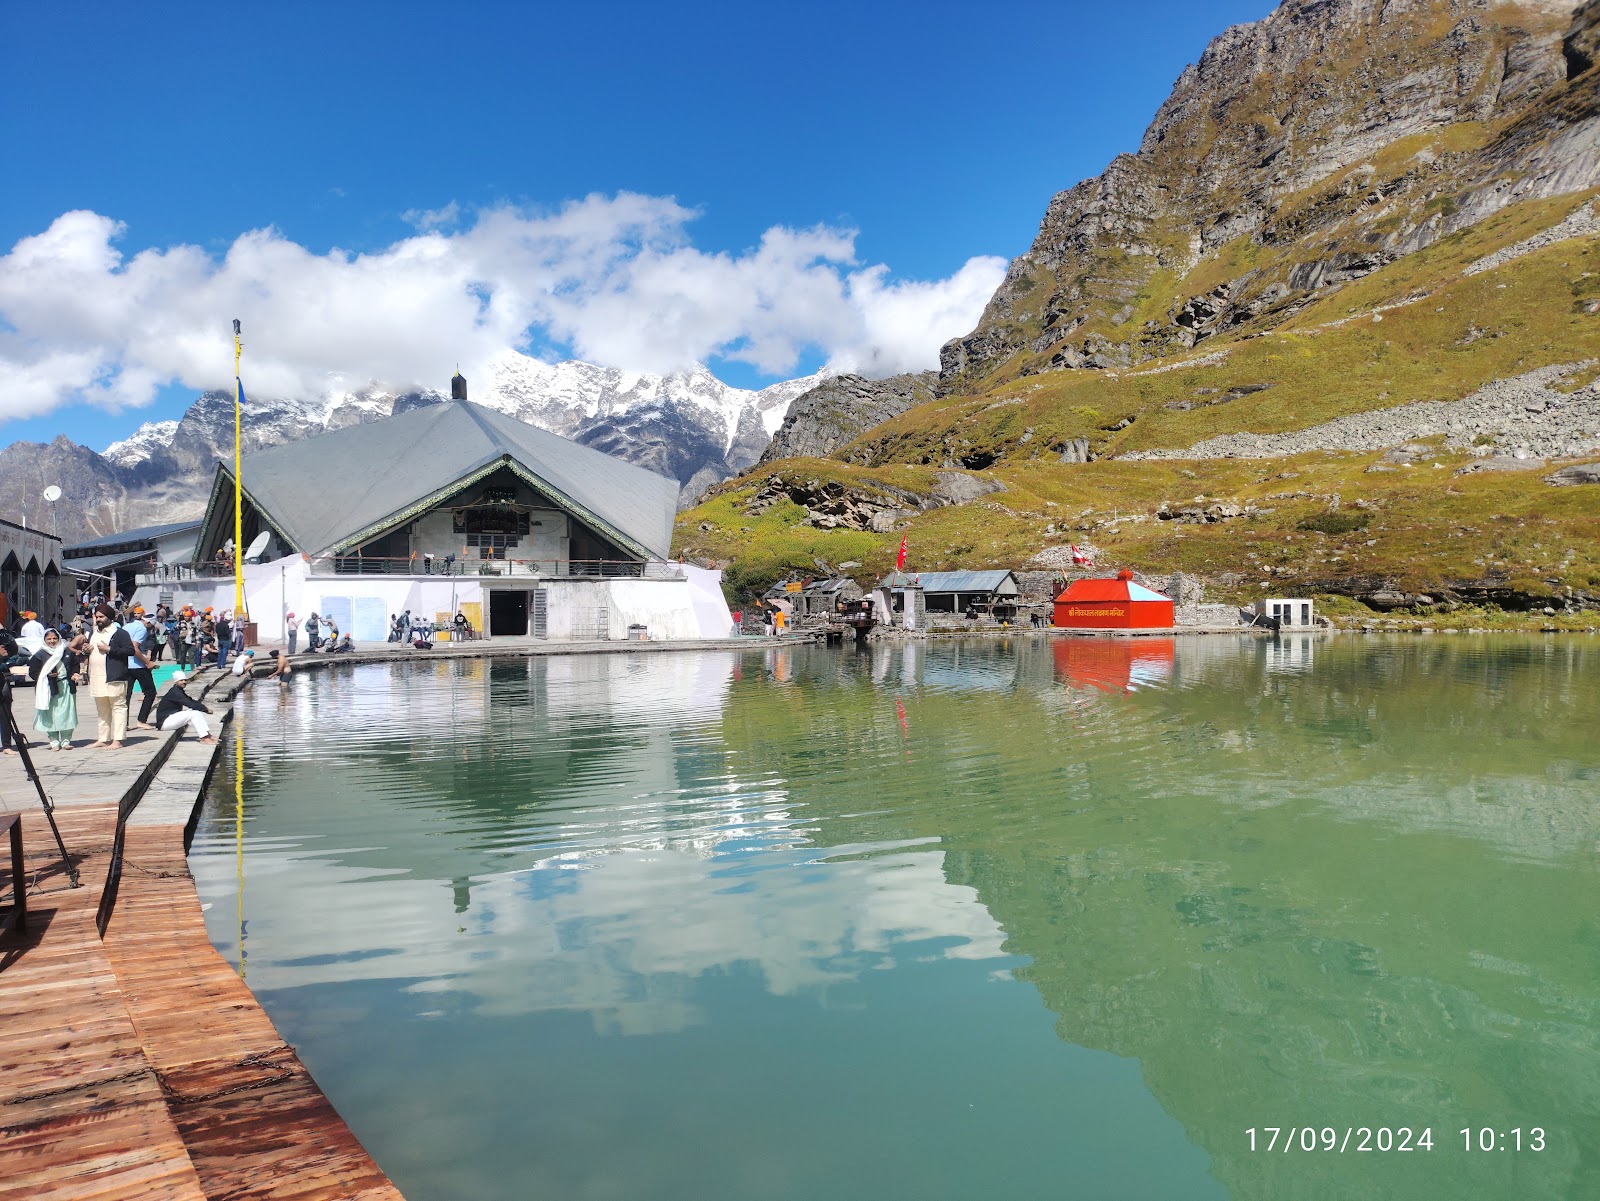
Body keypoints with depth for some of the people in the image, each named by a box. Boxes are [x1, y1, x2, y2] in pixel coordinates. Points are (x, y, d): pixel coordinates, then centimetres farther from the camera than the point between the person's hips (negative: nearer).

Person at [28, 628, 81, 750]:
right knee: (50, 715, -1)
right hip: (48, 688, -2)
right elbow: (32, 672, -1)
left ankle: (66, 740, 10)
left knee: (67, 714, 2)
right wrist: (46, 675, -15)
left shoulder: (67, 652, 9)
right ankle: (54, 742, 7)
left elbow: (75, 665, 18)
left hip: (66, 687, 2)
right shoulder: (40, 655, 0)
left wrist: (74, 674, -1)